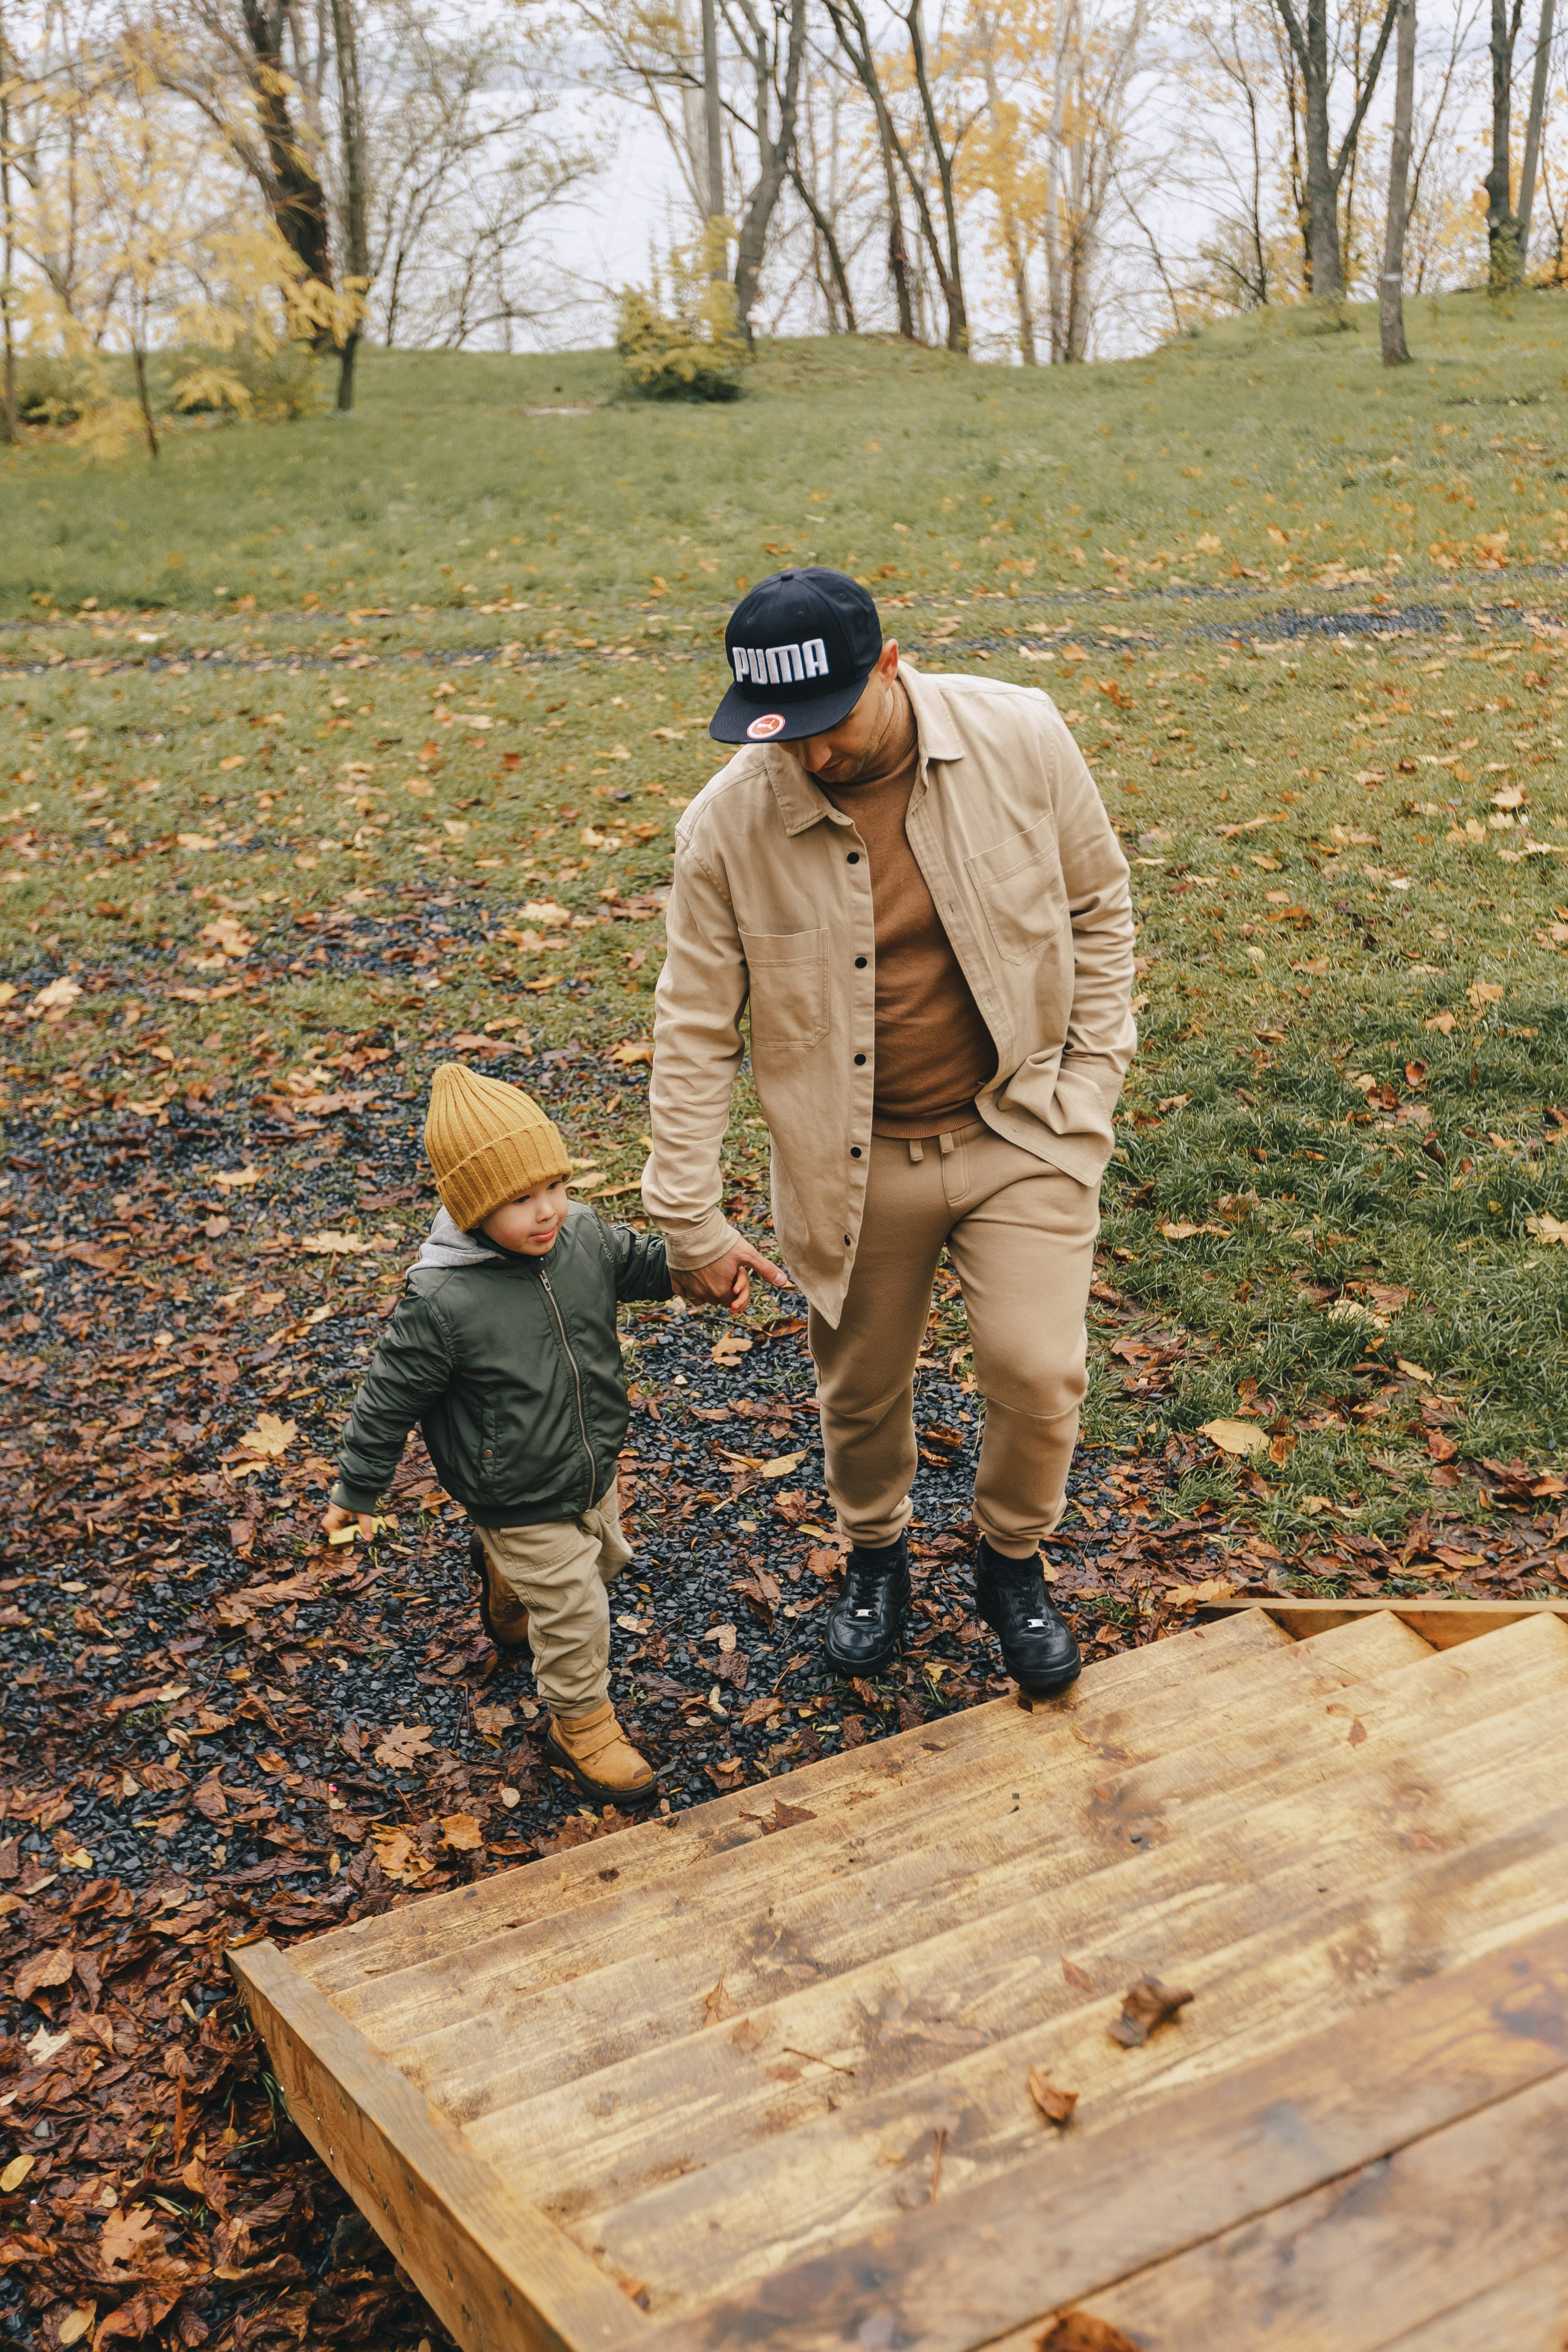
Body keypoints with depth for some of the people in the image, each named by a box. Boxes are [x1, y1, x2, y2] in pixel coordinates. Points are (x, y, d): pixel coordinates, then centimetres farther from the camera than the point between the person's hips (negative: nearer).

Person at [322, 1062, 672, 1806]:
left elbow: (642, 1264, 9)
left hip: (593, 1469, 7)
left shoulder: (583, 1235, -14)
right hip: (519, 1499, -7)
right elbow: (389, 1396, -18)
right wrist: (357, 1489, -8)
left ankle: (504, 1578, 59)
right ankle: (581, 1724, 31)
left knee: (604, 1558, 30)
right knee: (573, 1611, 4)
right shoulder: (443, 1301, -31)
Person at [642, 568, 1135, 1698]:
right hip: (853, 1164, 0)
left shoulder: (1020, 738, -14)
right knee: (863, 1391, 15)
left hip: (1020, 1129, 0)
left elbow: (1098, 904, 1)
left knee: (1038, 1371, -7)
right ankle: (876, 1554, 47)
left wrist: (1093, 1074, -1)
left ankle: (1012, 1564, 24)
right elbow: (696, 1031, -9)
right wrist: (691, 1223, -7)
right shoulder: (728, 824, -16)